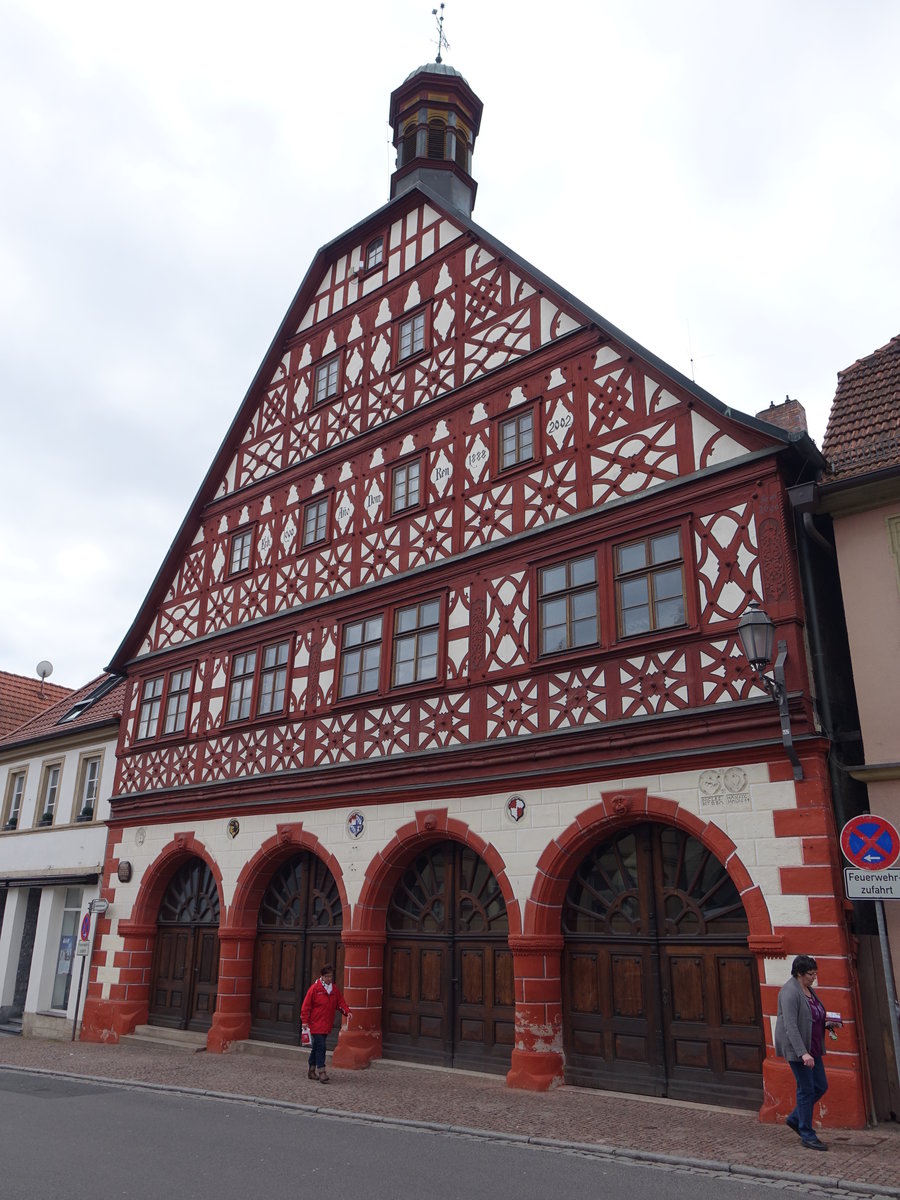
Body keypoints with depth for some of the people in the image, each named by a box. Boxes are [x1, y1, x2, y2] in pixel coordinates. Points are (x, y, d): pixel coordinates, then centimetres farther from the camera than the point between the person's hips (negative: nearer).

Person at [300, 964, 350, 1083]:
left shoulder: (335, 989, 8)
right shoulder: (315, 988, -9)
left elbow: (341, 1002, 10)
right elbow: (306, 1005, -7)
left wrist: (347, 1012, -7)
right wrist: (305, 1021, -12)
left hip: (327, 1024, 6)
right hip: (316, 1023, -6)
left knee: (316, 1047, 14)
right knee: (320, 1047, -12)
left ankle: (312, 1071, 25)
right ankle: (321, 1072, -11)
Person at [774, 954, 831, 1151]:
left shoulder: (807, 989, 10)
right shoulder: (790, 992, -20)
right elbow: (790, 1025, -26)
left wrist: (828, 1021, 4)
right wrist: (802, 1053, -32)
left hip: (812, 1047, 9)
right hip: (796, 1048, -9)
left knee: (821, 1086, 12)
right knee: (806, 1089, -2)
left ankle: (795, 1119, 27)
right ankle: (807, 1136, 11)